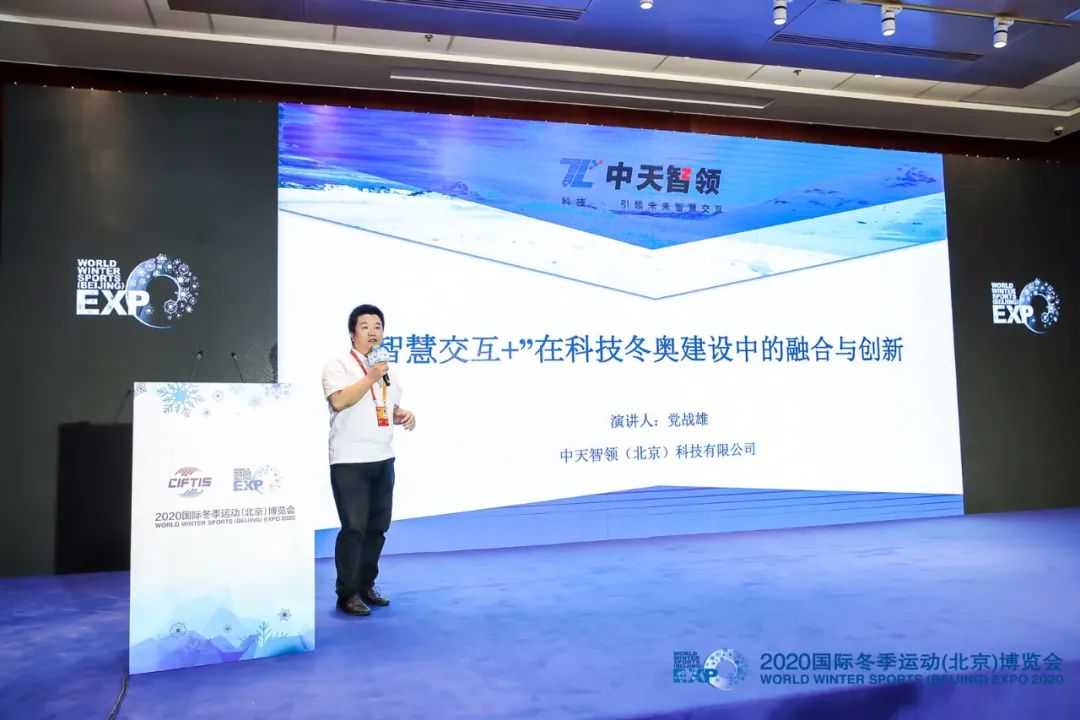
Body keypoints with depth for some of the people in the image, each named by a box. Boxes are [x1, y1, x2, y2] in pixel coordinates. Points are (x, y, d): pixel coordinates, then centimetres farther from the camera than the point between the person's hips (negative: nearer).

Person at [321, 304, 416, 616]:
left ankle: (366, 586, 24)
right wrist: (371, 377, -20)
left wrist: (404, 415, 4)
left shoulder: (386, 370, 17)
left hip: (383, 460, 7)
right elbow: (339, 402, -23)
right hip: (350, 462, -7)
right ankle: (347, 594, 5)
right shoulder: (338, 366, -6)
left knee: (377, 527, 11)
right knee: (354, 528, -6)